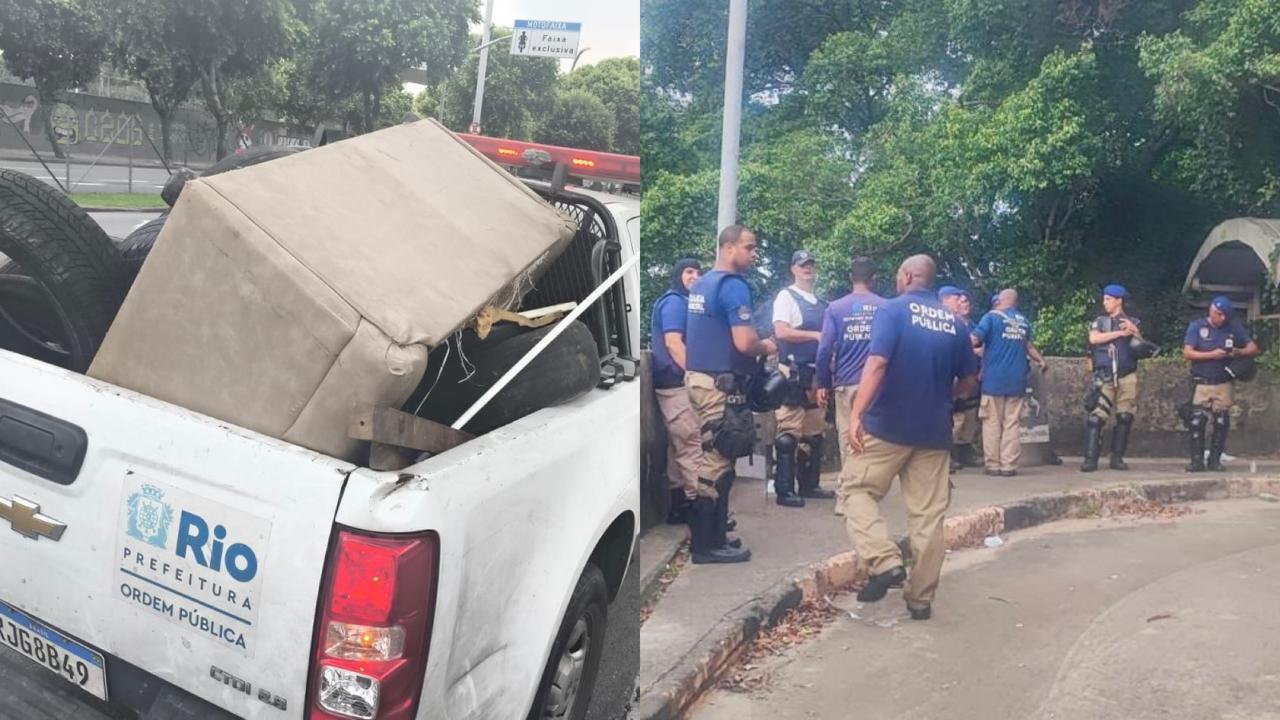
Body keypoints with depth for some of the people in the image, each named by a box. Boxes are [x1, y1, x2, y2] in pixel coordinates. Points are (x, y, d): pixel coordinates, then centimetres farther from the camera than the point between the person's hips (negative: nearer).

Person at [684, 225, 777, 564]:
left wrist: (756, 346, 23)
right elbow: (745, 343, -22)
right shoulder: (733, 286, -15)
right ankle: (709, 545, 2)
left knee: (709, 457, 15)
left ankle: (705, 535, 22)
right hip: (720, 384, -10)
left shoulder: (701, 283, 14)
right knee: (717, 462, -4)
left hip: (698, 376, 10)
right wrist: (767, 348, -1)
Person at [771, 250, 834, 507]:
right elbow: (781, 332, -17)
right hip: (793, 372, -8)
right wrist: (815, 335, -21)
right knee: (789, 432, -8)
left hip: (816, 372, 8)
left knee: (814, 432, 12)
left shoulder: (820, 302, 18)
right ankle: (784, 490, -5)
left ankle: (809, 484, 22)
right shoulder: (786, 296, -4)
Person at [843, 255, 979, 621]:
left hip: (888, 426, -5)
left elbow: (877, 364, -20)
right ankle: (921, 598, 14)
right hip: (934, 432, 5)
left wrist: (856, 414, -22)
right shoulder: (955, 323, 9)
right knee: (928, 515, 8)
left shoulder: (893, 309, -6)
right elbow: (969, 382, 13)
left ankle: (885, 561, -10)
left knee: (857, 489, 9)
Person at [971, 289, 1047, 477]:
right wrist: (1040, 360, 42)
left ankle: (992, 464, 1)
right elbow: (1028, 344, 26)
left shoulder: (992, 317, -2)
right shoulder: (1024, 321, 12)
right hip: (1017, 381, 3)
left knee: (992, 423, 1)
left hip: (994, 379, -3)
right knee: (1012, 424, 3)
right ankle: (1009, 465, 0)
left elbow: (975, 339, -15)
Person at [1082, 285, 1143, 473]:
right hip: (1104, 376, -1)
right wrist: (1119, 333, -8)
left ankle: (1117, 458, 10)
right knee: (1096, 417, -10)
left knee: (1125, 418, 2)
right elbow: (1094, 338, -8)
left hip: (1127, 376, 1)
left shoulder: (1133, 322, 13)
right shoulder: (1100, 321, 12)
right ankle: (1090, 458, -11)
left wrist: (1134, 331, -11)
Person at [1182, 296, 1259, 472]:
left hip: (1223, 384, 2)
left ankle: (1215, 459, 12)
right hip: (1200, 383, -2)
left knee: (1222, 423, 2)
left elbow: (1254, 349, 6)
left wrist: (1239, 352, -14)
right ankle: (1197, 460, 1)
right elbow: (1187, 353, -9)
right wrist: (1212, 354, -19)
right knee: (1196, 422, -6)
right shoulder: (1196, 326, -1)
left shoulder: (1234, 326, 5)